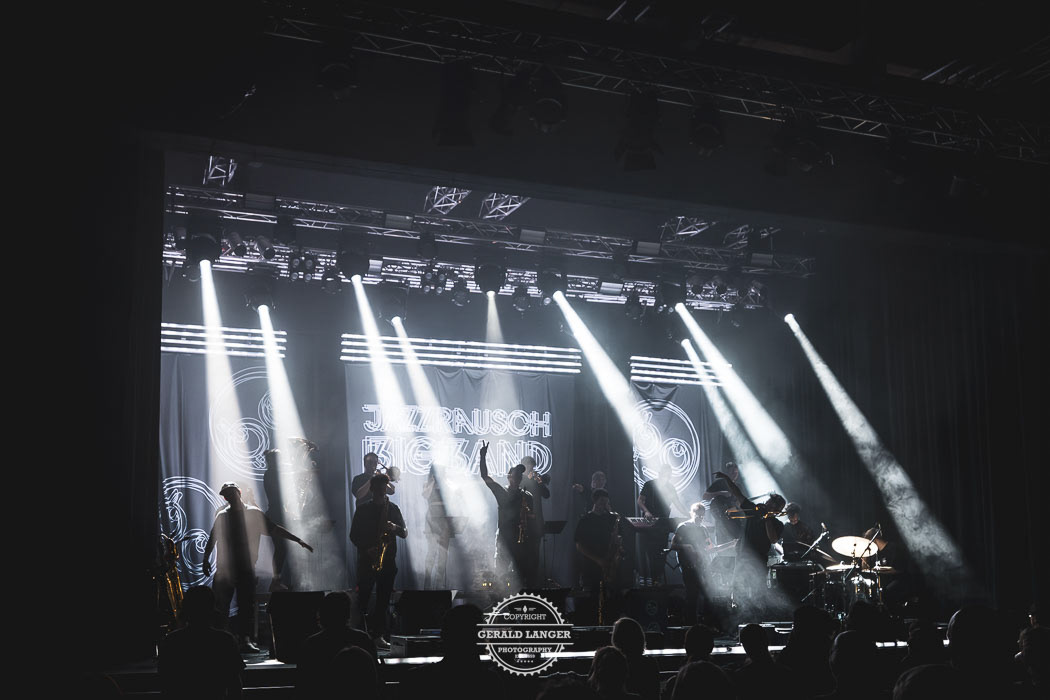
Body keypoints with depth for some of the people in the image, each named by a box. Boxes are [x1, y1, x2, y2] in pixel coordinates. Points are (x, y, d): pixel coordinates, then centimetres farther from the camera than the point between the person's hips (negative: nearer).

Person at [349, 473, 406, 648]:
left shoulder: (393, 509, 13)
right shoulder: (363, 510, 6)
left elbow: (405, 533, 11)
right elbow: (354, 536, 3)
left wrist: (395, 528, -11)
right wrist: (367, 549, -12)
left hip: (388, 561, 2)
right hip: (367, 560, -2)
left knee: (383, 601, 0)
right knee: (363, 598, -5)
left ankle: (378, 635, 3)